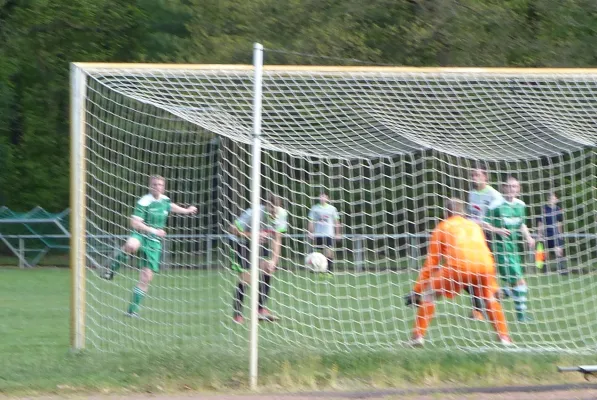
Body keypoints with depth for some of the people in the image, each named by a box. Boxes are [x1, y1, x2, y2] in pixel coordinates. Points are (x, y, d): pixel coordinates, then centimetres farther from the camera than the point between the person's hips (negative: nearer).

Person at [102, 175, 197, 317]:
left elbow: (170, 206, 35)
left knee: (146, 277, 0)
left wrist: (186, 211, 45)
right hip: (141, 235, -6)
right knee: (131, 245, -44)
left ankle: (133, 309, 9)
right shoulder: (144, 202, -13)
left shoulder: (165, 200, 9)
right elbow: (135, 223, -19)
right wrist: (153, 230, -22)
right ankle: (113, 269, -21)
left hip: (154, 241, 6)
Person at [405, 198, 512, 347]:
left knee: (428, 294, 14)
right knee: (489, 297, 30)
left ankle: (418, 336, 3)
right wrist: (494, 287, 49)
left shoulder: (443, 227, 24)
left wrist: (416, 291, 26)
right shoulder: (475, 226, 33)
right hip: (484, 266, 3)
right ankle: (504, 337, 23)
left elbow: (431, 262, 22)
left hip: (458, 266, -3)